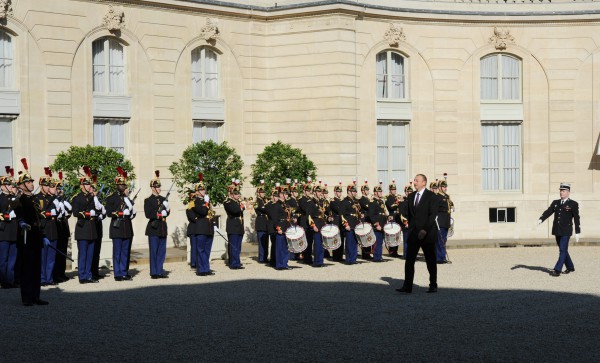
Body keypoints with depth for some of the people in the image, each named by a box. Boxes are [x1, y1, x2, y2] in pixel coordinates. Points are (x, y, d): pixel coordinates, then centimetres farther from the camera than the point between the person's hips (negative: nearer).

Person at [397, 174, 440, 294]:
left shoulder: (432, 197, -6)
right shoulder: (411, 196, 13)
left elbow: (432, 215, -13)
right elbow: (405, 212, 15)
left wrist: (425, 230, -21)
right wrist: (411, 222, -3)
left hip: (428, 234, -5)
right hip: (413, 233, 5)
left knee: (430, 261, 5)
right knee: (409, 260, -2)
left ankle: (433, 286, 17)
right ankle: (407, 286, -1)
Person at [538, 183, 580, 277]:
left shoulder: (573, 204, -3)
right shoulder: (555, 203, 11)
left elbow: (576, 219, -3)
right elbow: (548, 212, 0)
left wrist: (577, 233, -6)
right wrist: (541, 219, -19)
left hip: (566, 231, -5)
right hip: (557, 230, 6)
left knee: (563, 250, -9)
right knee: (563, 250, 13)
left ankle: (557, 270, -10)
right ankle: (570, 267, 28)